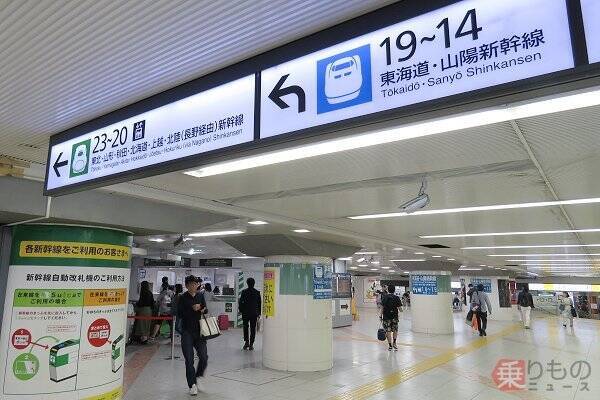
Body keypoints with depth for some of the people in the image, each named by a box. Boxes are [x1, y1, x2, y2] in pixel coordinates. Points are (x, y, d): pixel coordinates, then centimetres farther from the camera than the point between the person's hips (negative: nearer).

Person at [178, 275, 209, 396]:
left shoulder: (200, 296, 7)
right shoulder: (183, 298, -4)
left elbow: (206, 310, 16)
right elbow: (179, 314, -9)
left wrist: (203, 310, -7)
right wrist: (192, 309, -19)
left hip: (199, 330, 3)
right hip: (187, 332, -3)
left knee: (204, 357, -2)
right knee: (189, 359, 1)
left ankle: (197, 377, 25)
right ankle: (192, 385, 16)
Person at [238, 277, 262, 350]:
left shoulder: (244, 292, -7)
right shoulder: (257, 292, -1)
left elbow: (240, 302, -5)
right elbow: (259, 304, 4)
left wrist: (241, 310, 9)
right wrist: (259, 313, 11)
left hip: (245, 313, -1)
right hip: (254, 313, 1)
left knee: (245, 328, 15)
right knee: (253, 329, 6)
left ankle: (246, 342, 10)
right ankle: (251, 344, 5)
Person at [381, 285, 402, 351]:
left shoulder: (384, 297, -2)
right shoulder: (397, 298, -3)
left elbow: (382, 307, -5)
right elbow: (399, 308, -4)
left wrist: (381, 316, 2)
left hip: (386, 316, -1)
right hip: (394, 316, 1)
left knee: (388, 331, 5)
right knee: (395, 330, 19)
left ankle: (390, 345, 7)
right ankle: (394, 343, 14)